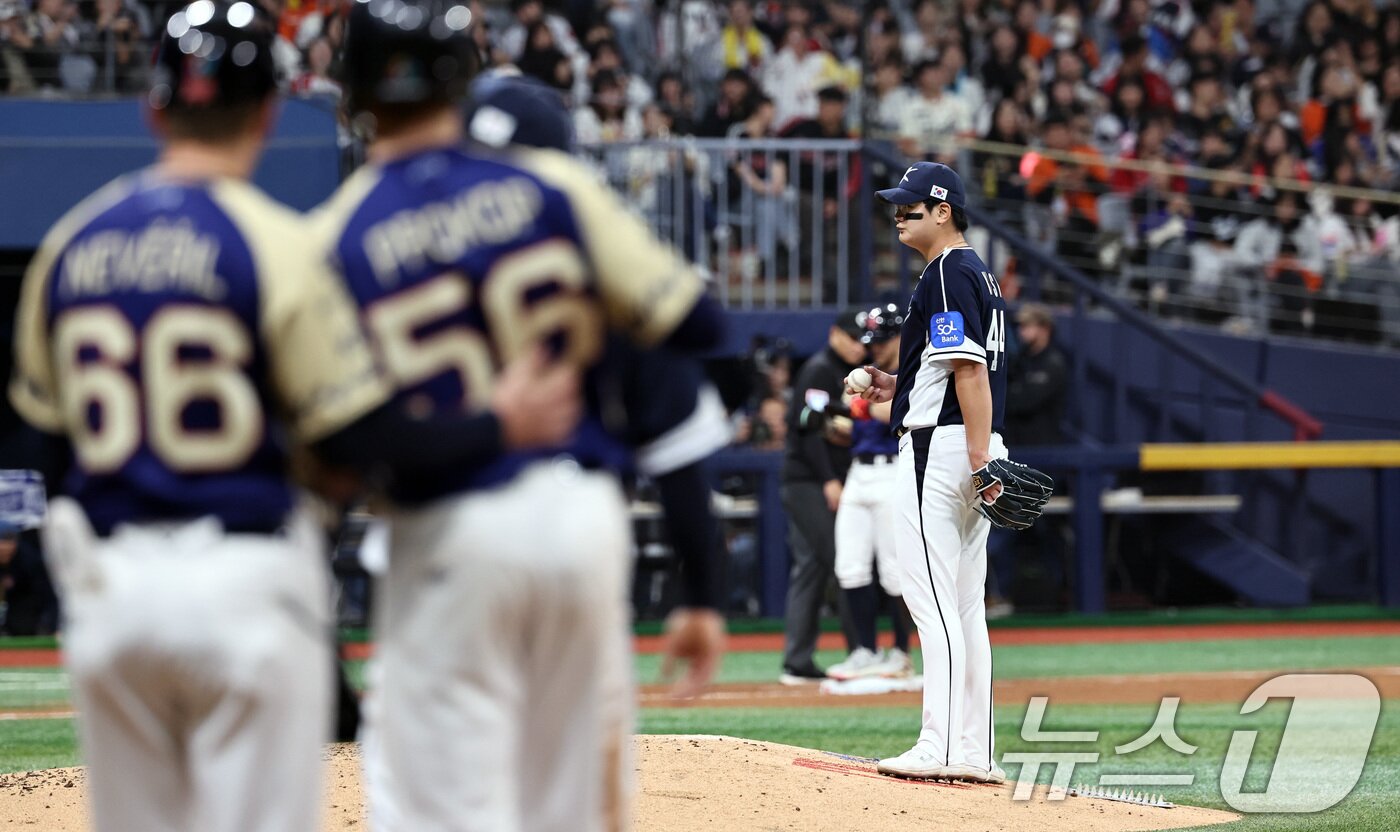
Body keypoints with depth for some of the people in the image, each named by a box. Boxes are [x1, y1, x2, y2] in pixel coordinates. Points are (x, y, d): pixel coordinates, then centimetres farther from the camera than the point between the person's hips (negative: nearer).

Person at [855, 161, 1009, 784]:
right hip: (970, 453, 10)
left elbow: (970, 369, -21)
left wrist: (980, 457, -27)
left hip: (940, 447, -10)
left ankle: (941, 747, -17)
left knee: (930, 596, -12)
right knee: (963, 606, 10)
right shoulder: (979, 273, 20)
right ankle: (974, 752, 10)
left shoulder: (948, 273, -12)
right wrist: (900, 388, 18)